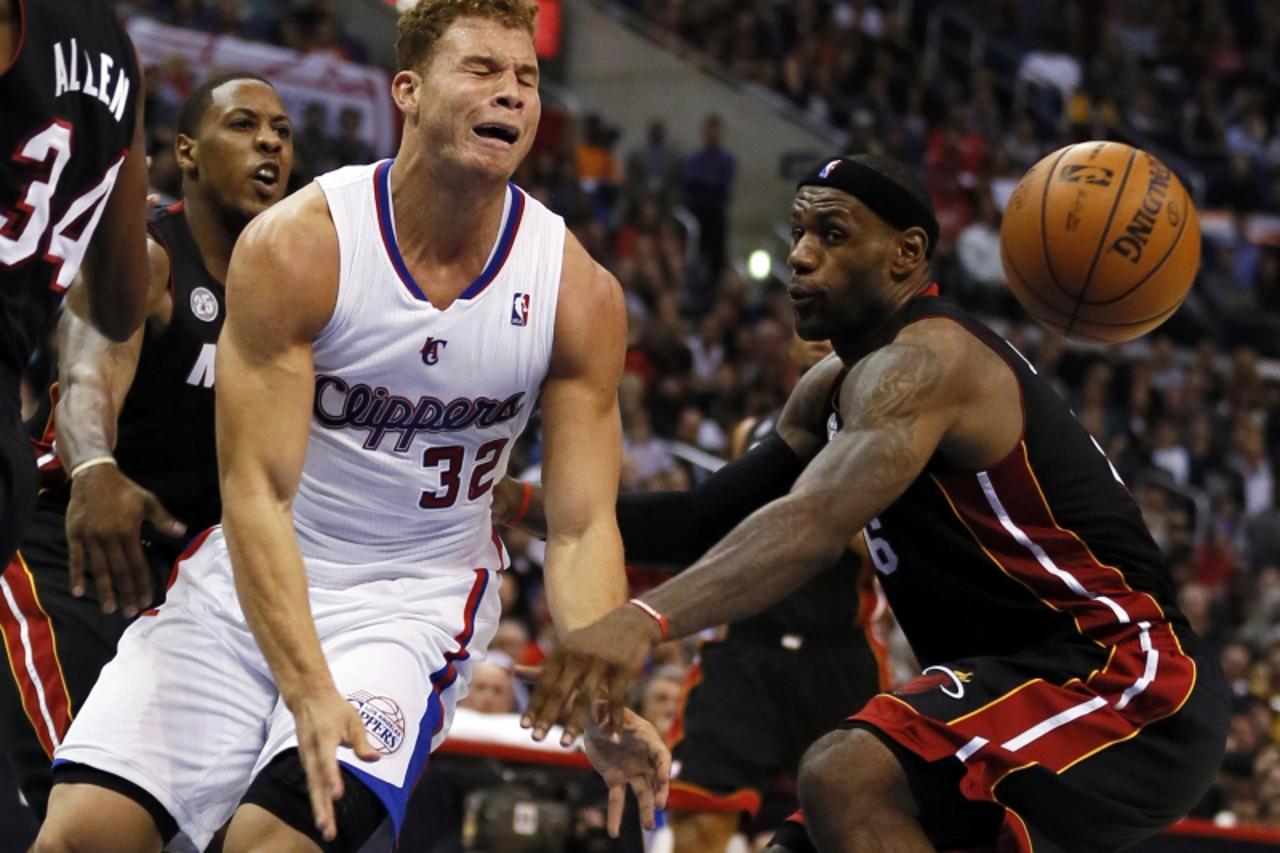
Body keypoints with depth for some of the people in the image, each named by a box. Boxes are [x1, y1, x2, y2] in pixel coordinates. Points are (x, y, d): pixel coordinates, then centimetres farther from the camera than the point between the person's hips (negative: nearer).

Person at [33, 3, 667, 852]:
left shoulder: (578, 293, -9)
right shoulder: (294, 248, -16)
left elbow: (581, 526, -8)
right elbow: (256, 493, -20)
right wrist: (308, 693, -32)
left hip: (415, 597, 0)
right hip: (254, 577, 0)